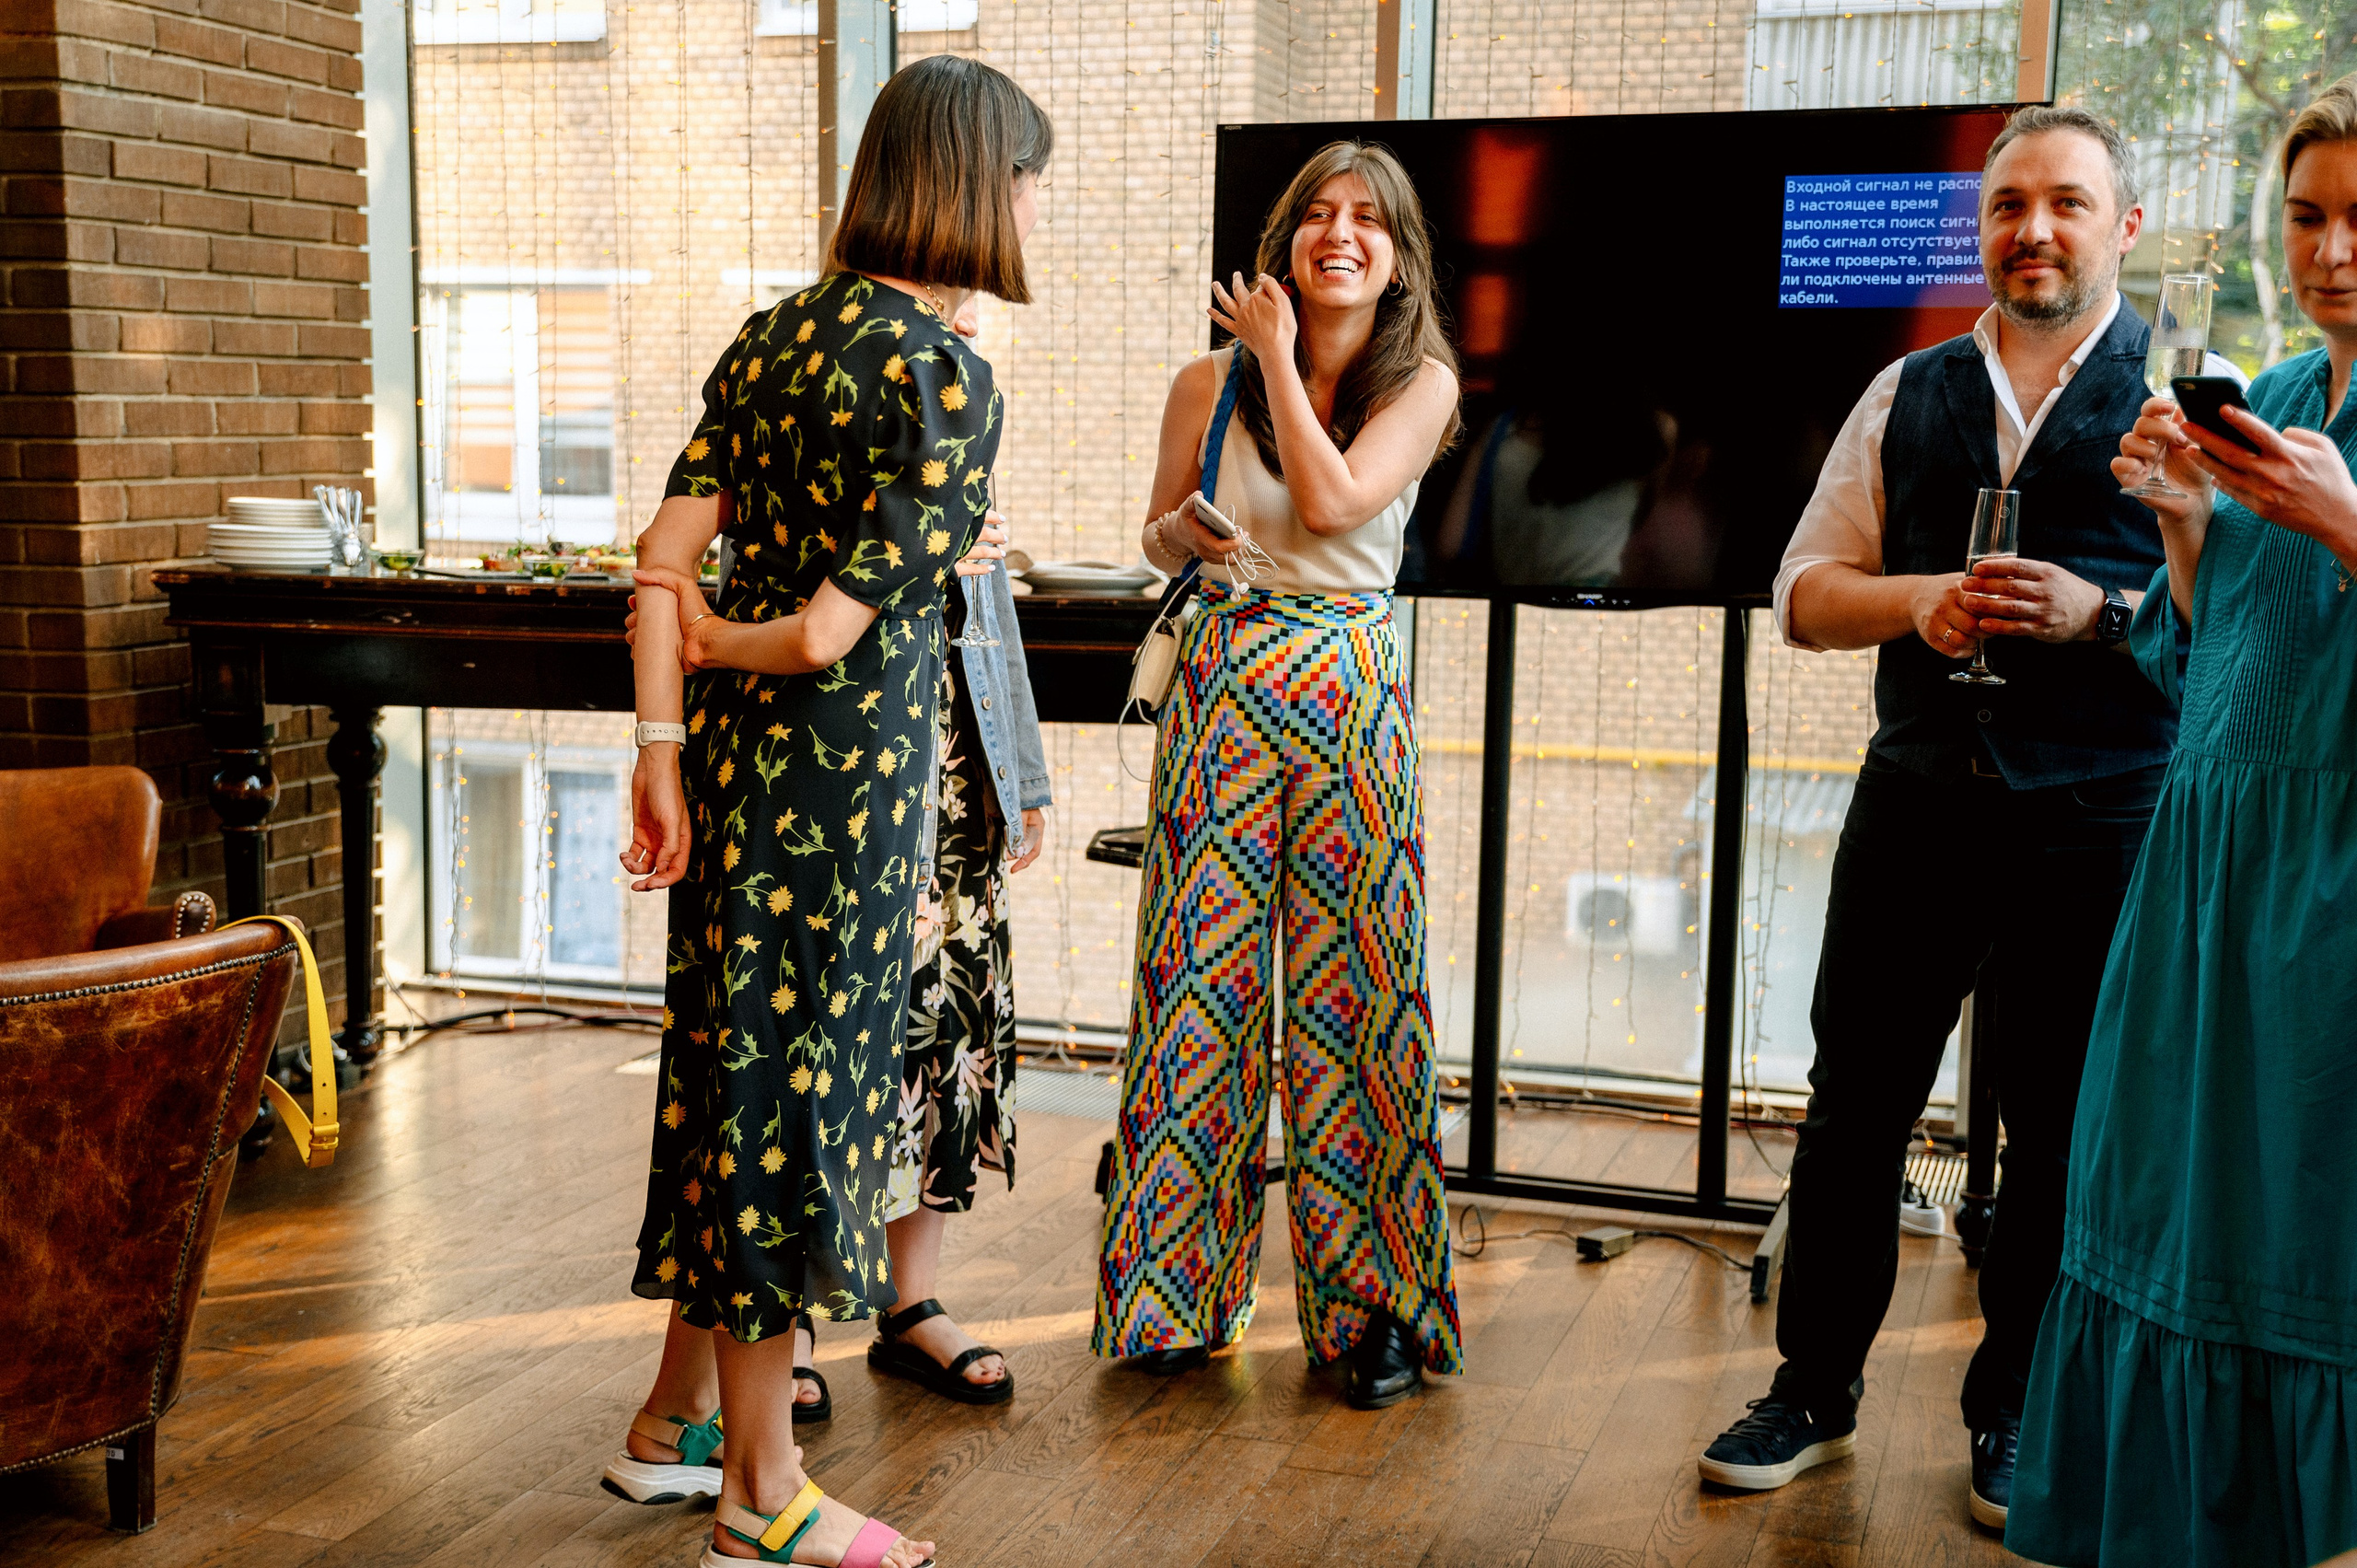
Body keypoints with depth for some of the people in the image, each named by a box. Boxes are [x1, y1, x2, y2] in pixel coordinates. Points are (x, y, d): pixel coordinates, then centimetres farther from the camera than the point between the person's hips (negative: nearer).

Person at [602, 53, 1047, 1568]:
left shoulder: (779, 330, 8)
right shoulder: (947, 378, -15)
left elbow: (664, 554, 3)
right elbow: (834, 633, -19)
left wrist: (664, 744, 2)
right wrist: (719, 647, 0)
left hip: (734, 756, 8)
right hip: (843, 768, -8)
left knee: (730, 1062, 18)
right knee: (800, 1084, 2)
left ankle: (679, 1416, 33)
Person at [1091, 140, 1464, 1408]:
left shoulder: (1423, 383, 1)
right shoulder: (1211, 383, 6)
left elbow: (1334, 500, -14)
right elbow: (1158, 537, 15)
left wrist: (1279, 359, -6)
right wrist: (1192, 531, -7)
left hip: (1352, 697, -1)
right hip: (1224, 686, 1)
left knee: (1352, 986, 0)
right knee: (1201, 979, 1)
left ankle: (1370, 1303, 12)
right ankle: (1179, 1290, 15)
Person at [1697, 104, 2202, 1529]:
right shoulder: (1907, 396, 12)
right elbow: (1807, 596, 11)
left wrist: (2097, 609, -18)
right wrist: (1920, 599, -8)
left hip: (2099, 821, -3)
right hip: (1919, 801, 3)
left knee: (2061, 1128, 7)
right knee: (1856, 1100, 7)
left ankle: (2016, 1419, 24)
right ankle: (1816, 1390, 23)